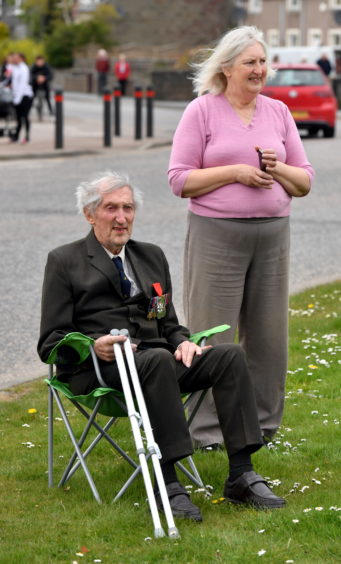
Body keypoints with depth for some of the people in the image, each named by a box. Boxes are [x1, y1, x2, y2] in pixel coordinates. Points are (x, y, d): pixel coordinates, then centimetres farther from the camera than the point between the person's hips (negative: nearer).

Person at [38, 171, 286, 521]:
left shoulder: (152, 256, 24)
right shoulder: (64, 262, 8)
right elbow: (51, 343, 2)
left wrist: (182, 342, 0)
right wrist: (94, 345, -19)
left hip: (156, 358, 5)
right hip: (101, 369, -5)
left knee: (230, 355, -21)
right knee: (159, 359, -38)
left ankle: (240, 476, -27)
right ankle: (169, 484, -39)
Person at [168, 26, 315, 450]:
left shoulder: (278, 112, 11)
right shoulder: (201, 111, -1)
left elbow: (305, 181, 13)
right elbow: (180, 179, -6)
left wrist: (276, 169, -8)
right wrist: (235, 171, -14)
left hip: (272, 234, 4)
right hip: (216, 234, -4)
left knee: (268, 332, 8)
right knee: (213, 335, -2)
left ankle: (263, 423, 20)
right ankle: (206, 431, 5)